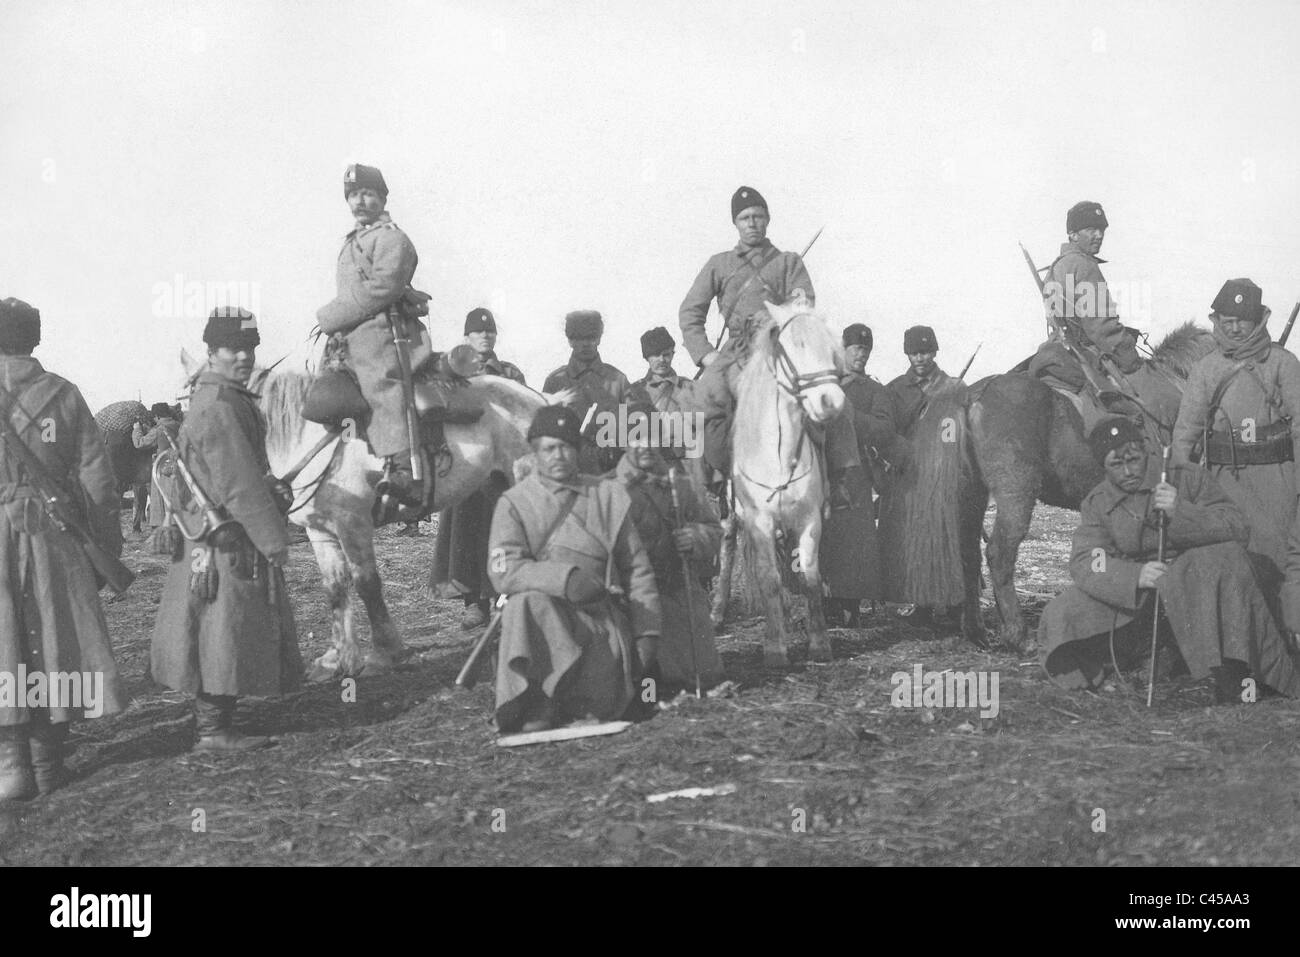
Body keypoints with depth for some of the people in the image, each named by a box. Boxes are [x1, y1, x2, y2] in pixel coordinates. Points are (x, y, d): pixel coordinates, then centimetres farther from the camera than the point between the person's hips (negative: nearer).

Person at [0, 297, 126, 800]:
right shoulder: (63, 394, 2)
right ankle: (47, 761, 17)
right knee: (54, 642, 10)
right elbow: (97, 477, 1)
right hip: (56, 537, 2)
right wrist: (108, 549, 7)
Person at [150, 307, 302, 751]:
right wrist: (274, 539, -17)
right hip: (227, 542, -11)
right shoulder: (219, 407, -18)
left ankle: (211, 720, 23)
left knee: (221, 631, 15)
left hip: (233, 537, 11)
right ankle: (213, 729, 2)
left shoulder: (231, 399, 15)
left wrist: (275, 488, 7)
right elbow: (238, 484, -21)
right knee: (223, 628, -5)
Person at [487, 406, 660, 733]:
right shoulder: (514, 503, 5)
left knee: (603, 705, -23)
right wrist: (564, 577, -26)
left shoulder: (608, 496, 13)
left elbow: (637, 570, 15)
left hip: (602, 615, 1)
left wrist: (646, 632, 5)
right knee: (528, 602, -37)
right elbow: (502, 570, -11)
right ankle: (535, 705, -28)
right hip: (541, 615, -1)